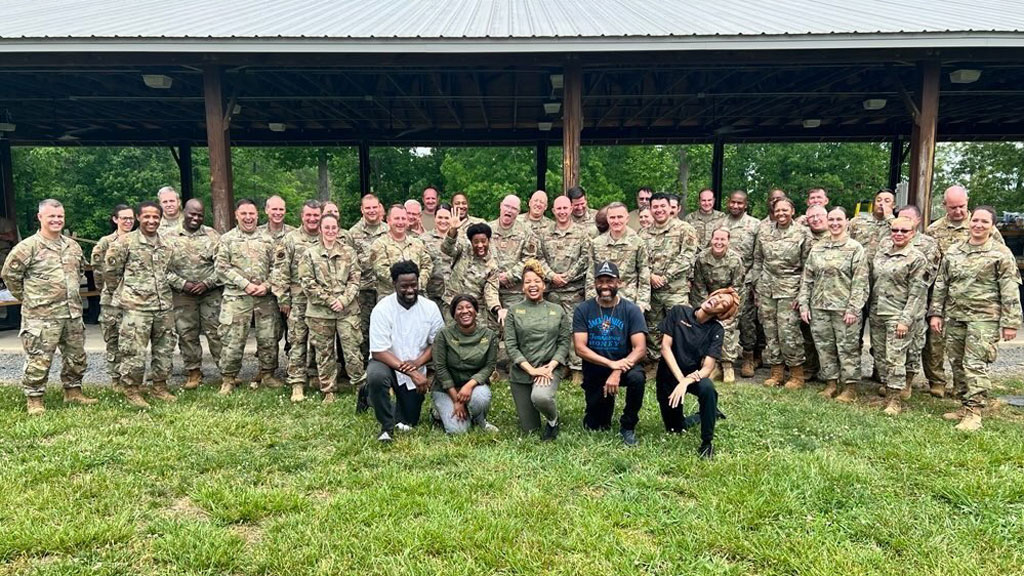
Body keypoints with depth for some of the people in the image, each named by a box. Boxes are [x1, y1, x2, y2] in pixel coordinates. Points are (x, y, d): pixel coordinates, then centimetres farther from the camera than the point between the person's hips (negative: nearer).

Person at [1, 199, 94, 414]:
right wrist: (28, 297, 1)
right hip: (41, 317, -6)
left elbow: (81, 269, 26)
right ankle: (34, 400, 10)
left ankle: (73, 392, 28)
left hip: (72, 313, 6)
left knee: (76, 356, 13)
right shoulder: (28, 246, -9)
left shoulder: (73, 246, 10)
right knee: (39, 359, -2)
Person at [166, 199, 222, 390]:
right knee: (187, 335, 7)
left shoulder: (212, 236, 4)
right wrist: (183, 284, -11)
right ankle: (194, 372, 19)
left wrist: (207, 283, -11)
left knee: (216, 332, -1)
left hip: (211, 293, -1)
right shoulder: (169, 237, 2)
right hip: (182, 295, 1)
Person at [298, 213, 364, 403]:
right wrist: (329, 300, -9)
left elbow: (355, 279, 3)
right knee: (324, 353, 8)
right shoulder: (309, 254, 3)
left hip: (347, 310, 0)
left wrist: (343, 300, -11)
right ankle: (328, 391, 19)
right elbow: (307, 283, -3)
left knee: (352, 350, -1)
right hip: (319, 312, 0)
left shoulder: (348, 252, 7)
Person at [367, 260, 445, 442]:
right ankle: (387, 426, -15)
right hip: (386, 362, -3)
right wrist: (411, 373, -31)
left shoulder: (430, 308, -11)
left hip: (416, 369, 3)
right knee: (376, 375, -39)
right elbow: (378, 352, -23)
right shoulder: (382, 309, -21)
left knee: (408, 423, 8)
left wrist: (417, 363, -25)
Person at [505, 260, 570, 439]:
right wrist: (531, 370, -15)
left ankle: (553, 419, -1)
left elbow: (564, 342, 1)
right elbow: (510, 345, -4)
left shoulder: (558, 311, 5)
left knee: (540, 397, -36)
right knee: (528, 428, 4)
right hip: (521, 371, 1)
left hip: (550, 368, -1)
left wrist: (551, 366, -14)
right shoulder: (514, 311, 3)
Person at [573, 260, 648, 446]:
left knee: (637, 377, -36)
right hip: (594, 371, 1)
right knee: (594, 427, 5)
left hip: (624, 366, -1)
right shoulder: (583, 309, -9)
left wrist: (617, 372, -33)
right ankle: (606, 402, 41)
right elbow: (580, 348, -15)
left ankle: (628, 426, -10)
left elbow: (640, 349, -18)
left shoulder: (631, 310, -11)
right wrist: (611, 363, -28)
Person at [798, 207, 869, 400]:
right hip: (819, 307, 5)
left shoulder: (855, 248, -2)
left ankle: (850, 387, 11)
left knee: (847, 348, 1)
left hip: (844, 308, -4)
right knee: (824, 347, 10)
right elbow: (806, 279, 12)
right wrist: (804, 305, 4)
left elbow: (860, 282, -7)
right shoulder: (817, 249, 11)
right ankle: (831, 383, 22)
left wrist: (853, 309, -14)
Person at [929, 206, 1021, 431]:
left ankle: (974, 413, -4)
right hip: (954, 317, 5)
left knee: (975, 365, -9)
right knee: (958, 364, 10)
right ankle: (965, 406, 21)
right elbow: (941, 284, 13)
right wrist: (936, 313, 8)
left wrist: (1010, 322, -9)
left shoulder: (1001, 254, -4)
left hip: (983, 319, -5)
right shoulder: (953, 252, 9)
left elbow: (1010, 291, -5)